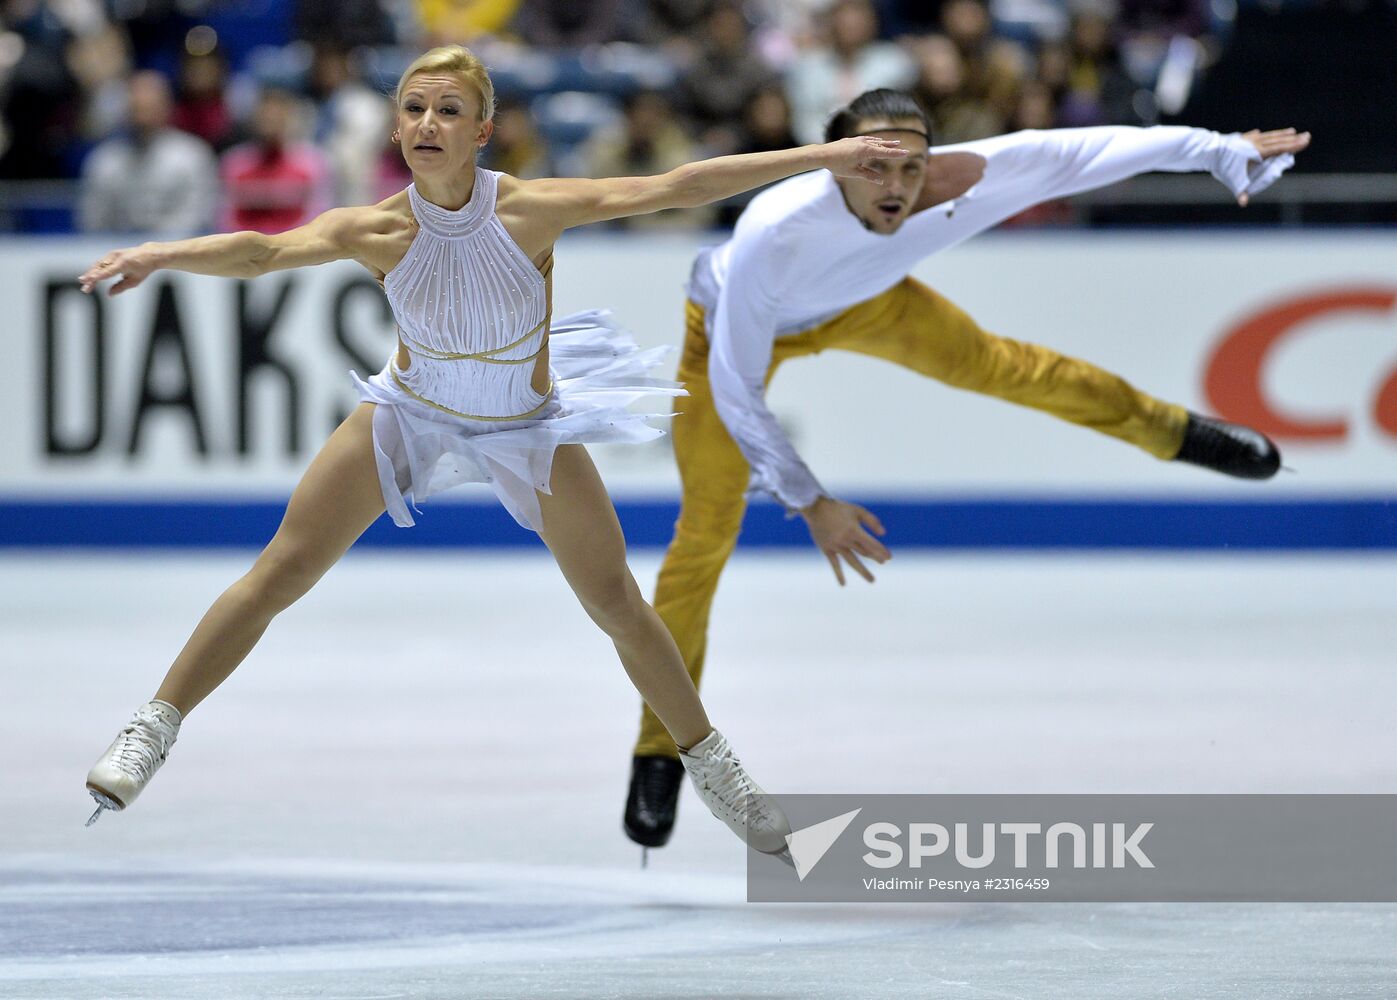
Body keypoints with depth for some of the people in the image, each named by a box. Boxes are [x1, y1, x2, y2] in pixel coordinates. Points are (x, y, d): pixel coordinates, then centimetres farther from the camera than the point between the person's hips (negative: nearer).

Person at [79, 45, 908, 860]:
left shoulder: (530, 210, -29)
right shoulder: (379, 231, -28)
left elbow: (674, 188, -32)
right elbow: (263, 251, -43)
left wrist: (816, 156, -35)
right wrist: (159, 255, -62)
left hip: (529, 427, 0)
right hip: (413, 413, 0)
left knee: (617, 603, 6)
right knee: (280, 574, -5)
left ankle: (710, 760, 28)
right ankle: (152, 732, 8)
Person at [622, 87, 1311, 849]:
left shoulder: (959, 185, -36)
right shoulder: (773, 234, -46)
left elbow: (1080, 154, -23)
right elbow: (733, 387, -35)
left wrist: (1225, 151, -16)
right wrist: (809, 503, -33)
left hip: (858, 300, 4)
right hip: (733, 325, -4)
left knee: (990, 366, 15)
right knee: (707, 532, -7)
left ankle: (1169, 430, 44)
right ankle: (658, 754, 6)